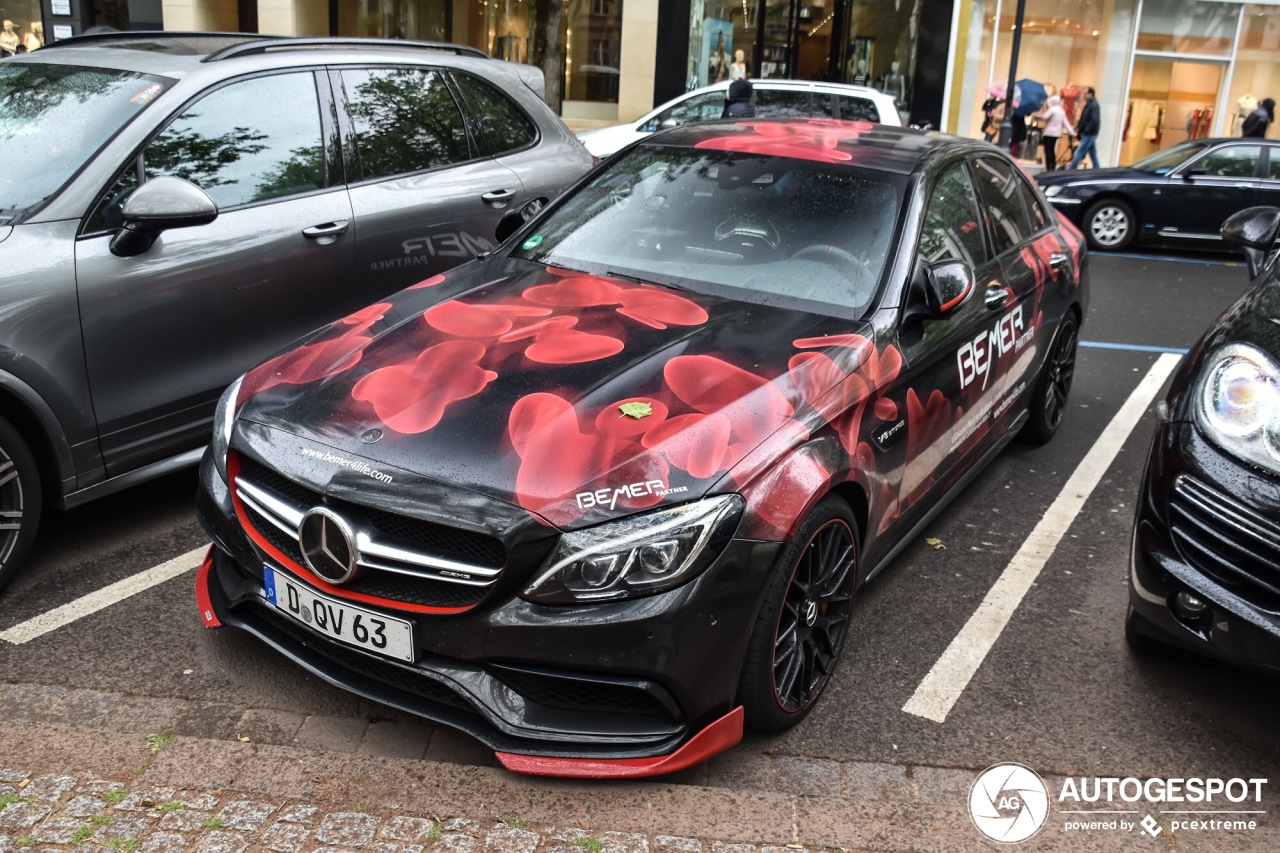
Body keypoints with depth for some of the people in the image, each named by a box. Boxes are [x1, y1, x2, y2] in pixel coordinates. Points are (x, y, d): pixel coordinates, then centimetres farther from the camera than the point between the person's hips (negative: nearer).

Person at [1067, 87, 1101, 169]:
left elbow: (1095, 121, -25)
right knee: (1093, 153, 14)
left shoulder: (1093, 105, -16)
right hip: (1090, 134, 10)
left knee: (1079, 152, -9)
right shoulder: (1089, 104, 12)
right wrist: (1078, 128, 6)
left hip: (1089, 134, -10)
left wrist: (1085, 131, -22)